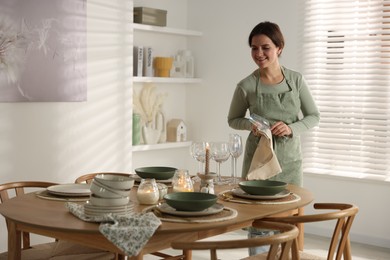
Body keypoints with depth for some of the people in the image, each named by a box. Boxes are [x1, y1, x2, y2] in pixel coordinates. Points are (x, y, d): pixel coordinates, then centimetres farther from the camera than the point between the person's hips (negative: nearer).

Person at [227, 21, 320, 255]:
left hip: (290, 158, 1)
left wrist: (292, 128, -15)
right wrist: (251, 125, -14)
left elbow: (314, 116, 4)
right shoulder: (246, 86, -6)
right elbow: (233, 119, 8)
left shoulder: (296, 80, -3)